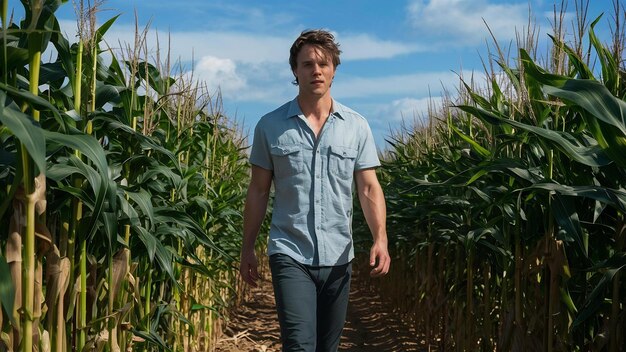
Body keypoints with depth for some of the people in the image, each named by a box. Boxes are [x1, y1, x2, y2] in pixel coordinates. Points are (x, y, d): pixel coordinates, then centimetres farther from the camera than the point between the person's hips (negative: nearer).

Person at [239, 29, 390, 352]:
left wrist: (380, 239, -14)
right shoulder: (270, 126, 0)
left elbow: (369, 188, 0)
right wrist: (247, 249, 4)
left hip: (338, 257, 3)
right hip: (289, 254, -2)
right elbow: (258, 192, 4)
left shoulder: (356, 127, 3)